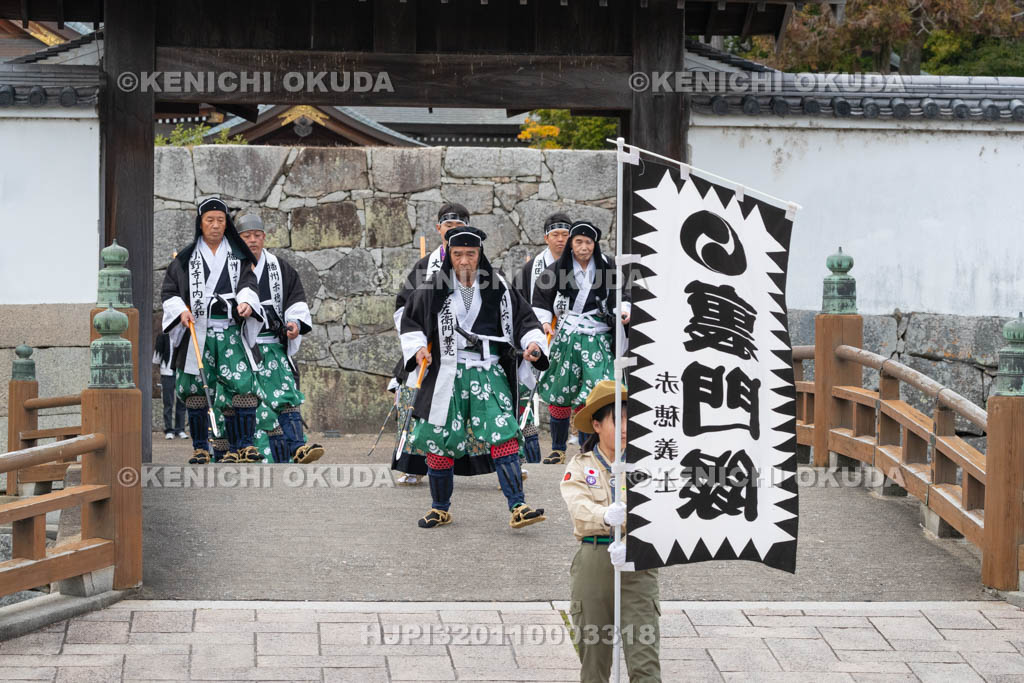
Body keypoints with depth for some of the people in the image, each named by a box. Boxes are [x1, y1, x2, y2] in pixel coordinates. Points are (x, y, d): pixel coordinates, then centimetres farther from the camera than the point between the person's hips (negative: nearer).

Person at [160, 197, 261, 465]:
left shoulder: (239, 257, 13)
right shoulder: (184, 259, 11)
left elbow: (248, 284, 5)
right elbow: (168, 292, 11)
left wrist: (246, 302, -17)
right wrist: (181, 310, -8)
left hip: (230, 331, 0)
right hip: (197, 332, 0)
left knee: (242, 383, -15)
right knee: (197, 390, 0)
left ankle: (241, 445, -16)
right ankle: (200, 447, 8)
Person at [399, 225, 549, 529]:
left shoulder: (497, 288, 4)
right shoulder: (433, 288, 3)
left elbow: (524, 318, 8)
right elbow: (410, 319, 13)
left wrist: (533, 343, -10)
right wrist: (417, 347, -3)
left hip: (488, 372, 0)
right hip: (447, 375, 0)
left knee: (504, 436, -14)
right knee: (441, 441, 2)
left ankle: (517, 508, -17)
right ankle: (440, 509, 21)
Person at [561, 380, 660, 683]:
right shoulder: (579, 467, 6)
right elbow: (579, 508, -12)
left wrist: (631, 546, -29)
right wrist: (607, 516, -35)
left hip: (636, 565, -1)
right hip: (593, 560, 1)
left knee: (645, 659, -9)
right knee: (593, 654, 7)